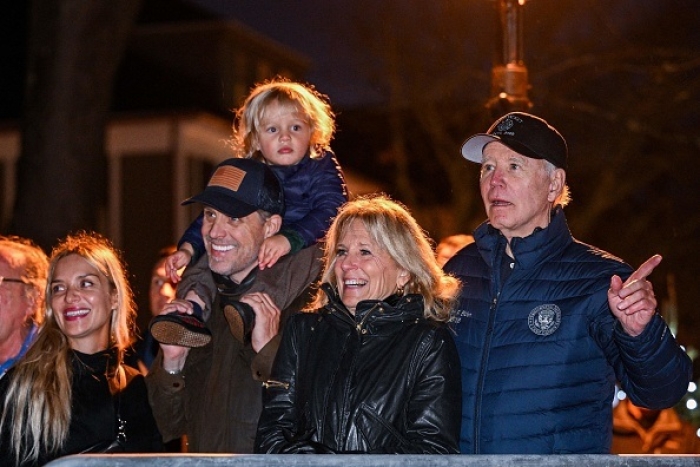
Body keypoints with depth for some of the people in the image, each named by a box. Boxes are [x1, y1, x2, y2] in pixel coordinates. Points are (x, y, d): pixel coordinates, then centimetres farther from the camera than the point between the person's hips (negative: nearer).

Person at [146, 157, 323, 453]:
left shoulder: (308, 299, -7)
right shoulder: (197, 299, 9)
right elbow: (170, 428, 12)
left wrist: (270, 350, -18)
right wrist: (172, 363, -3)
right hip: (203, 463, 4)